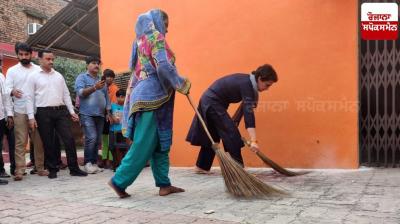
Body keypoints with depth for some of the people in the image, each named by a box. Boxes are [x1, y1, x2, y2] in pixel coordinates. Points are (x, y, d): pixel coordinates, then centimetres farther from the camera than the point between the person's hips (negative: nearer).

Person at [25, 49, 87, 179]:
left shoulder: (58, 76, 14)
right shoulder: (33, 77, 3)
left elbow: (66, 94, 16)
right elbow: (29, 98, -1)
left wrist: (72, 111, 10)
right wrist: (31, 117, -8)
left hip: (61, 111, 3)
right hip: (44, 112, -3)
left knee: (69, 139, -4)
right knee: (48, 143, 4)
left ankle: (74, 168, 2)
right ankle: (52, 169, 15)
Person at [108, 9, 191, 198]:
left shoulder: (141, 41, 21)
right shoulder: (156, 38, -5)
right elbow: (164, 67, -18)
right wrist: (183, 84, -5)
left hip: (145, 96, 9)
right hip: (152, 97, -9)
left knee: (160, 143, 8)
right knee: (144, 145, -5)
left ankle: (164, 184, 9)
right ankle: (119, 181, 0)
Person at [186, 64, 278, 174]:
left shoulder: (247, 82, 4)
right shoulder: (246, 85, -24)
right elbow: (248, 112, -33)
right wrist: (253, 141, -37)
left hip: (209, 101, 10)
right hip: (212, 103, -10)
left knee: (212, 136, 16)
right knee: (231, 134, -9)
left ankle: (201, 166, 26)